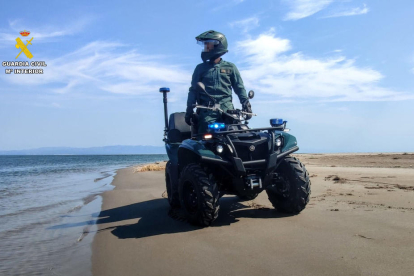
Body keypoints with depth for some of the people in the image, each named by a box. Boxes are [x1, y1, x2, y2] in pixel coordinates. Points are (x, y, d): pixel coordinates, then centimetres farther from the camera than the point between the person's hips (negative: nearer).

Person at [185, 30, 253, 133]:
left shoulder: (230, 67, 16)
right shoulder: (200, 68, 17)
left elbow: (239, 88, 15)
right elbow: (193, 90, 14)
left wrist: (246, 104, 1)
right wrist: (189, 110, 5)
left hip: (227, 109, 1)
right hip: (207, 111, 0)